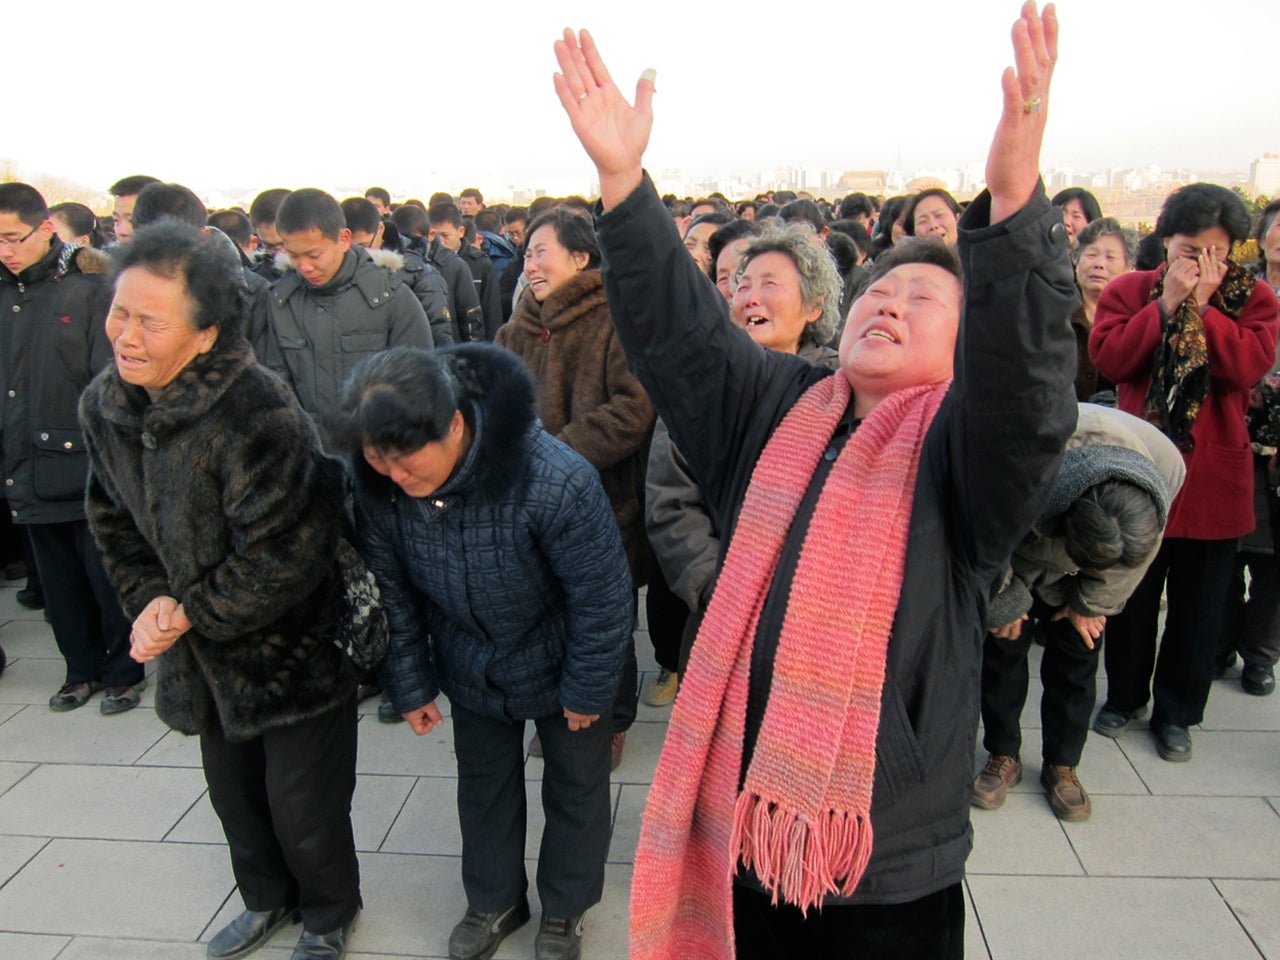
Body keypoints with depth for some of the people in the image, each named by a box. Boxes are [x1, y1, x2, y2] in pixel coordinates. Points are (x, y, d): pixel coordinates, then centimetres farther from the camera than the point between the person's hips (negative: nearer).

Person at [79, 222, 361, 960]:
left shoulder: (257, 414, -29)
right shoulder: (104, 406, -5)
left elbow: (283, 558, -27)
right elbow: (115, 519, 9)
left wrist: (191, 615, -16)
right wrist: (151, 603, -5)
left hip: (293, 646, -7)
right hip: (206, 652, 7)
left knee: (303, 805, 9)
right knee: (233, 790, 25)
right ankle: (268, 898, 53)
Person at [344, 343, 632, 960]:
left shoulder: (556, 481, -39)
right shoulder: (378, 488, -23)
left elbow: (602, 595, -25)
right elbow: (390, 590, -6)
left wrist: (587, 689, -14)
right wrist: (410, 683, 1)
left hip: (558, 665, -3)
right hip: (471, 670, 4)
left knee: (574, 787, 17)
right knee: (484, 783, 22)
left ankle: (564, 908, 44)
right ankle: (493, 902, 48)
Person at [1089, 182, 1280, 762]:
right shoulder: (1128, 291, 2)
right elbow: (1107, 359, -14)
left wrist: (1202, 306, -16)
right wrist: (1165, 305, -16)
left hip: (1213, 479, 0)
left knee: (1198, 605, 10)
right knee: (1131, 597, 13)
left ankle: (1177, 712, 28)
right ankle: (1125, 696, 33)